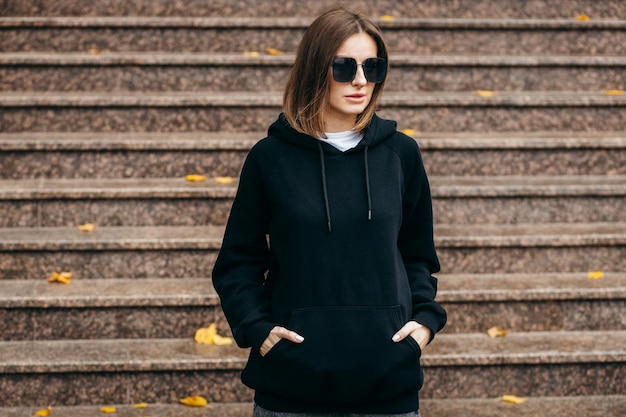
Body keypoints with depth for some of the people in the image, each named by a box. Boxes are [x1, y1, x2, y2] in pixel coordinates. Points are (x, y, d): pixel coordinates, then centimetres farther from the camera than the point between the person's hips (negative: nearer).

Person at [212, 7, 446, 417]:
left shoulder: (400, 153, 6)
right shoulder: (271, 157, 1)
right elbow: (239, 261, 7)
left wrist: (427, 317, 0)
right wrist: (256, 328, -7)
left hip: (389, 382, 2)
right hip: (292, 382, -1)